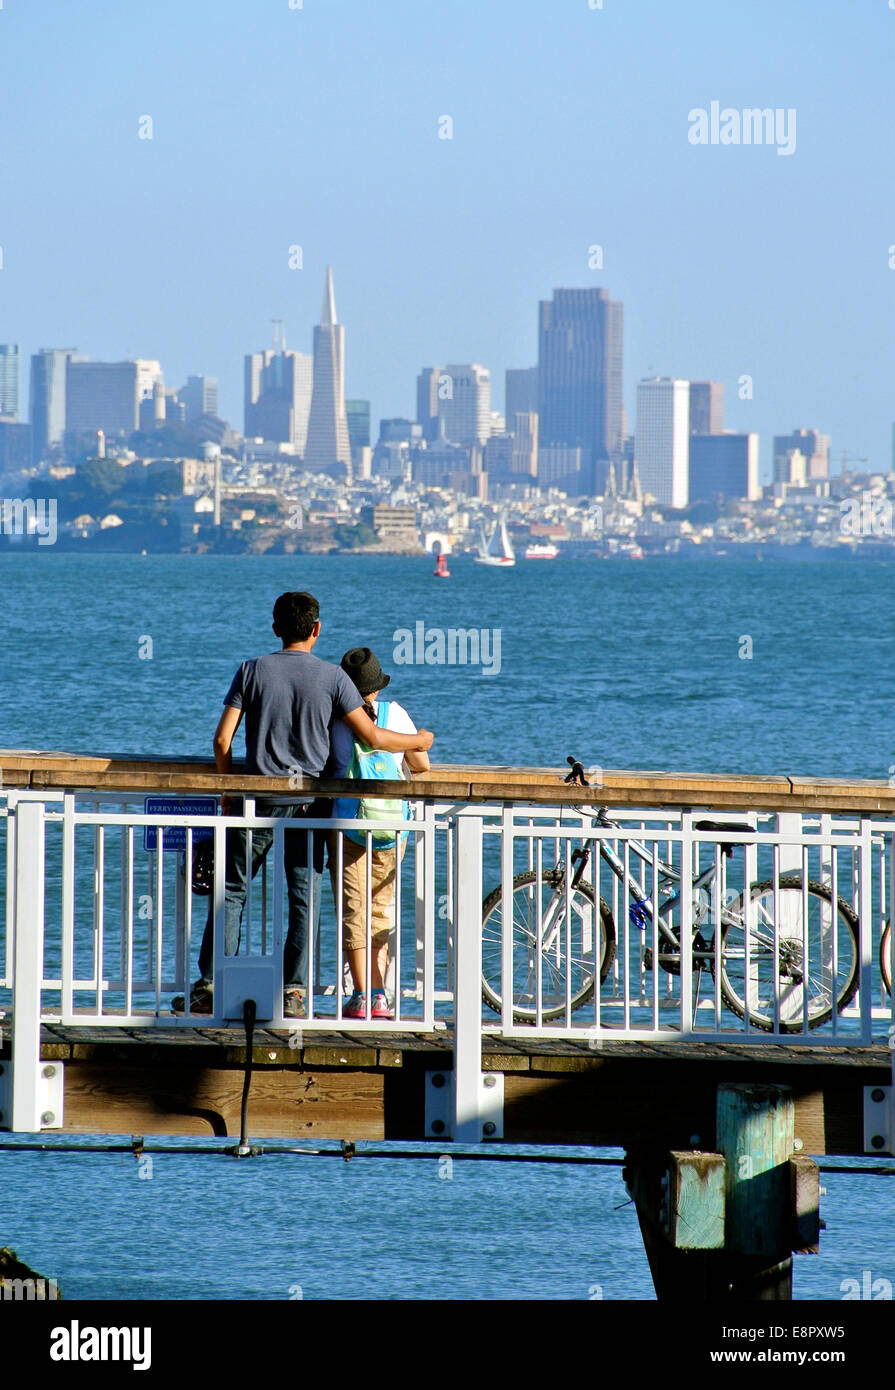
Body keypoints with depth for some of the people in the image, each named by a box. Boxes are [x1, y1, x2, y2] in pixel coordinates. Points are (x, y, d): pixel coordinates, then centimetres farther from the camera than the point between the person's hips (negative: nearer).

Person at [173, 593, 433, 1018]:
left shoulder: (253, 671, -1)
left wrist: (228, 792, 10)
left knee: (232, 890, 8)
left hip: (261, 796, 0)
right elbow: (372, 737, -2)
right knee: (304, 898, 4)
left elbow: (222, 739, -3)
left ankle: (210, 986, 4)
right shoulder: (332, 677, -2)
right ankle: (293, 991, -1)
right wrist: (417, 742, 16)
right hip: (309, 802, 0)